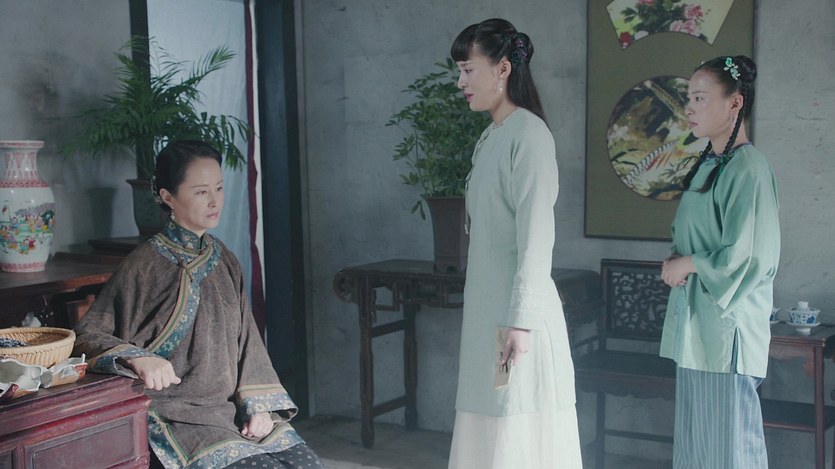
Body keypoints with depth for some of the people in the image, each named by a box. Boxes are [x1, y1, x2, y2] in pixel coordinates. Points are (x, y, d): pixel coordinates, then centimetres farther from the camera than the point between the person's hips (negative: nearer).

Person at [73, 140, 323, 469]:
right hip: (175, 414, -5)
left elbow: (246, 339, 10)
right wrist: (137, 358, -26)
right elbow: (88, 334, -7)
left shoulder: (223, 260, 10)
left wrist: (259, 404, -3)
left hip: (232, 406, 6)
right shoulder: (145, 265, -8)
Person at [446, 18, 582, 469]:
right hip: (488, 306, 8)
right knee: (491, 428, 12)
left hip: (516, 308, -8)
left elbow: (536, 236, -18)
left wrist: (520, 319, -21)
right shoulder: (491, 138, 14)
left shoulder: (529, 134, -12)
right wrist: (498, 315, 18)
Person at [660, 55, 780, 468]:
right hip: (694, 322, 9)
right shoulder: (708, 164, 14)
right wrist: (675, 261, 4)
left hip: (726, 325, -9)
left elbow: (752, 257, -20)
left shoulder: (747, 168, -15)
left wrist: (688, 265, -10)